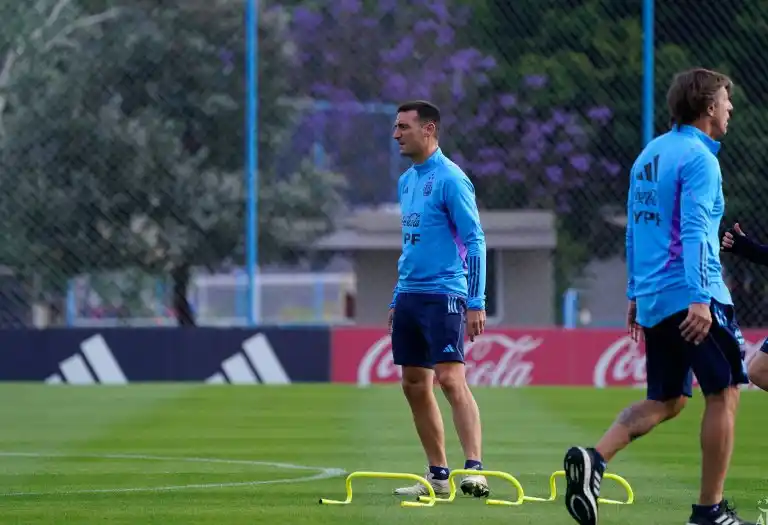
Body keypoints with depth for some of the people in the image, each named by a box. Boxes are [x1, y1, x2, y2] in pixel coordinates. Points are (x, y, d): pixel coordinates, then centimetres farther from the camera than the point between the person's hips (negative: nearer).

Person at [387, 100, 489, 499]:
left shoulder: (450, 179, -10)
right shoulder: (406, 181, 15)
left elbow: (475, 241, -12)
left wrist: (476, 303, -18)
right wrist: (396, 299, 21)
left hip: (443, 295, -9)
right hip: (410, 296, 9)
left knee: (450, 379, -17)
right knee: (414, 384, 8)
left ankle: (475, 469, -21)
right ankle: (438, 475, 14)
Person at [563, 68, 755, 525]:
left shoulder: (649, 155, 17)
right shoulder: (699, 158, -10)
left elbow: (635, 230, 21)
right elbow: (694, 230, -20)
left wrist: (636, 295, 26)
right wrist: (699, 298, -25)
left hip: (653, 299, 9)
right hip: (691, 298, -9)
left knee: (666, 401, 15)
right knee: (724, 393, 0)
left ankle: (594, 459, -6)